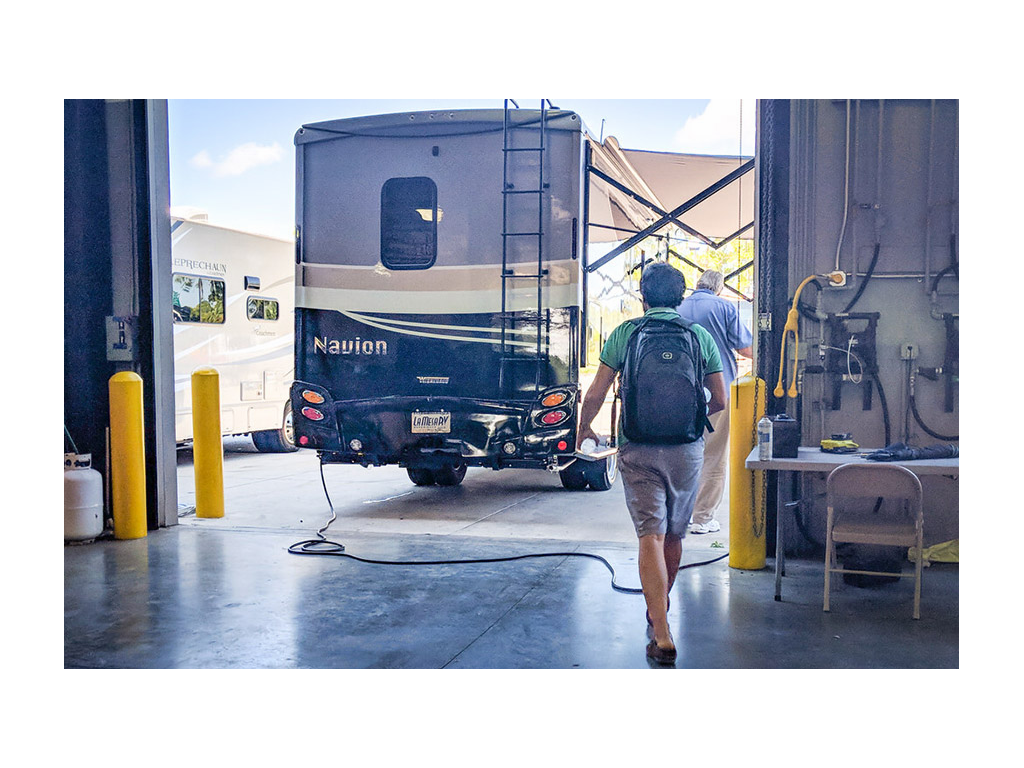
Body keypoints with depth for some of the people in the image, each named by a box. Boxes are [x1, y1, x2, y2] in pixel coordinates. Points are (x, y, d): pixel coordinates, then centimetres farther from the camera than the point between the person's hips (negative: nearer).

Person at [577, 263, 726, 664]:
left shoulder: (624, 334, 1)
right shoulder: (701, 336, 4)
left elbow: (595, 394, -1)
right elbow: (719, 401, 6)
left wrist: (583, 429, 17)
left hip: (639, 449, -2)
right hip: (687, 449, 2)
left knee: (651, 537, -4)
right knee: (674, 536, 18)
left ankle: (662, 634, -13)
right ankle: (659, 609, 37)